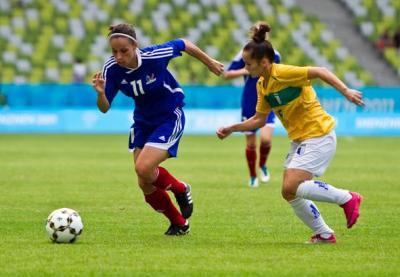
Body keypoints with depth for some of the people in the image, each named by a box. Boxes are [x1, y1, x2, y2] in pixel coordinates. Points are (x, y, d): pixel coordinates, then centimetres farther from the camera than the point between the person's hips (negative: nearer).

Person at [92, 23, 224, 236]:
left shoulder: (154, 56, -28)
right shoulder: (111, 69, -18)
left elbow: (184, 44, -10)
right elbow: (105, 108, -14)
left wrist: (209, 63, 5)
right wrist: (101, 93, -37)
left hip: (170, 118, -5)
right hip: (143, 121, 5)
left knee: (143, 168, -23)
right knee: (145, 185, 3)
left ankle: (180, 189, 9)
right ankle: (179, 223, 27)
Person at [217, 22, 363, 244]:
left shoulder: (283, 73, -19)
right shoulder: (262, 85, 7)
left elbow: (319, 72, -21)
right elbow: (259, 119, 16)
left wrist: (345, 91, -29)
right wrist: (232, 129, 8)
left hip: (319, 136, -9)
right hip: (300, 140, 9)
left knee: (291, 187, -19)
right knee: (290, 193, 5)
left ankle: (347, 198, -5)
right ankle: (324, 234, 17)